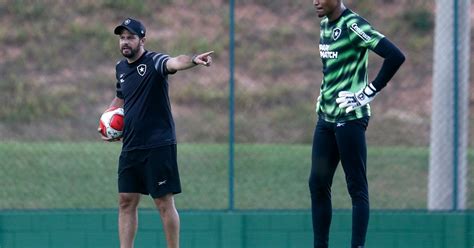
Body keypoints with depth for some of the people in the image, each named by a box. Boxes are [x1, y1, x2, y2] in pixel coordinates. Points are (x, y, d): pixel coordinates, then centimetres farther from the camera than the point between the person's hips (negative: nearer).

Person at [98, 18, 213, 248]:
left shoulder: (154, 61, -11)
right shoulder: (120, 68, 12)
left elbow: (175, 62, -34)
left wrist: (193, 60, -56)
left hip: (158, 145, -7)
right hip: (130, 147, 7)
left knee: (164, 203, -4)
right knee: (126, 201, 6)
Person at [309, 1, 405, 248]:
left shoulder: (353, 26, -14)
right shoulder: (325, 25, 13)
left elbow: (395, 56, -22)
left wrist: (369, 92, -17)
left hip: (350, 116, -9)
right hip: (326, 116, 9)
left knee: (357, 187, -5)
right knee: (318, 183, 9)